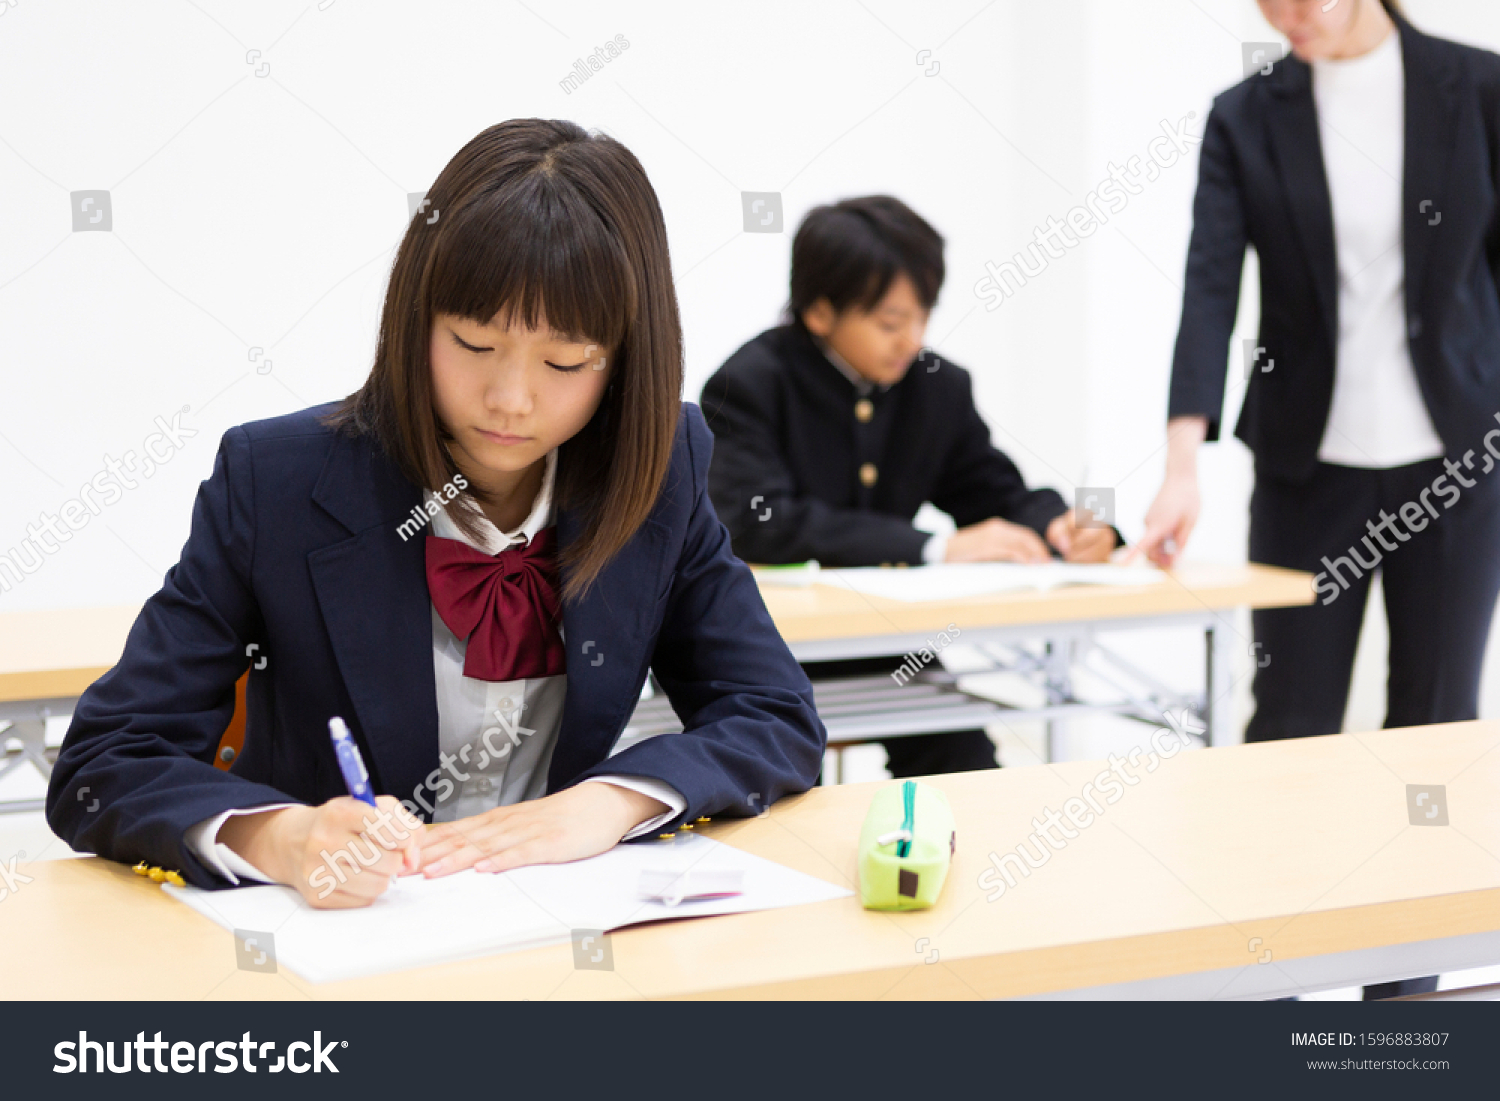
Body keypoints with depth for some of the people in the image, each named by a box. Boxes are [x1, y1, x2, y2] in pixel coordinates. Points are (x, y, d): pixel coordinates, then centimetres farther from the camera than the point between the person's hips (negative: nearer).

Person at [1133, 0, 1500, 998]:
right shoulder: (1246, 119, -1)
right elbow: (1211, 285, -11)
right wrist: (1184, 460, -23)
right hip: (1309, 466, 0)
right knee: (1292, 726, 4)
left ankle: (1404, 977, 18)